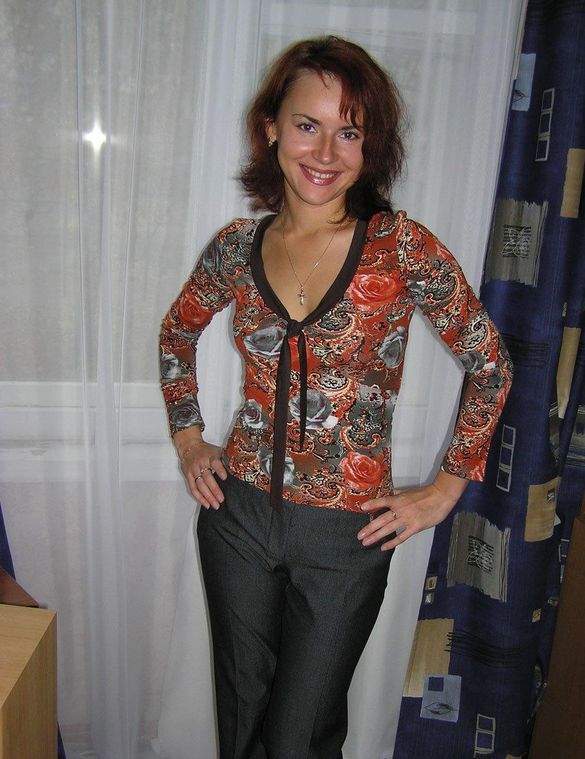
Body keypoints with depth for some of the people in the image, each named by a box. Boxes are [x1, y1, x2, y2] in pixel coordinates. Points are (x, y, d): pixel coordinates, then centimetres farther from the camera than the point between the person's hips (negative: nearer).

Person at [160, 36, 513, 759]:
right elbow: (176, 335, 16)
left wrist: (447, 488, -3)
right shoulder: (237, 246, -3)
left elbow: (491, 366, -5)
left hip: (347, 533, -3)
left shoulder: (403, 248, -13)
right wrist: (188, 439, 9)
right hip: (240, 513, 3)